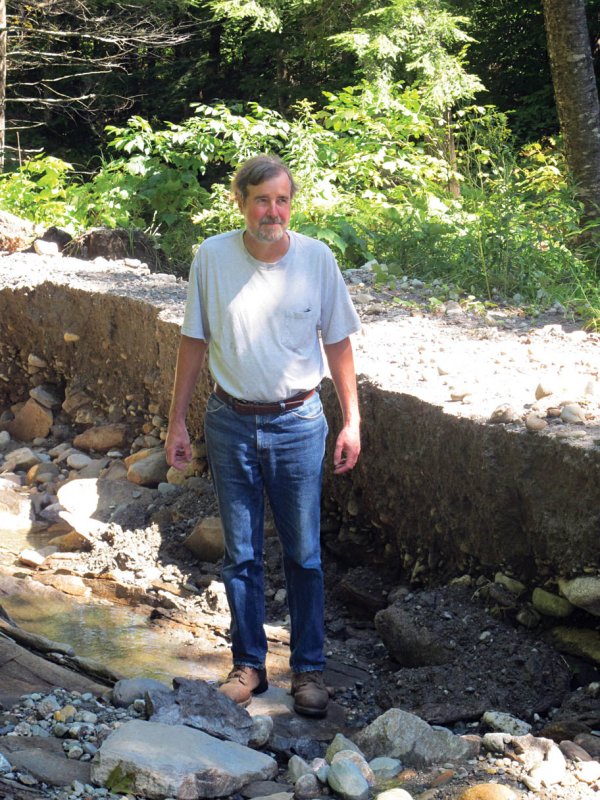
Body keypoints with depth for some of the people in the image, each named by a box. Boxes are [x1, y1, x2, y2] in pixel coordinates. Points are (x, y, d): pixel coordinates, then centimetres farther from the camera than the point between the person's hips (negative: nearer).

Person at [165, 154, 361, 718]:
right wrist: (177, 421, 3)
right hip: (230, 423, 1)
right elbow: (194, 342, 3)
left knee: (303, 554, 6)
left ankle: (308, 668, 19)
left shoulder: (317, 259, -6)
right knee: (240, 555, 10)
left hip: (298, 423, -1)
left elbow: (337, 343, 3)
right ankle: (248, 664, 24)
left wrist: (351, 421, 1)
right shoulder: (212, 257, -5)